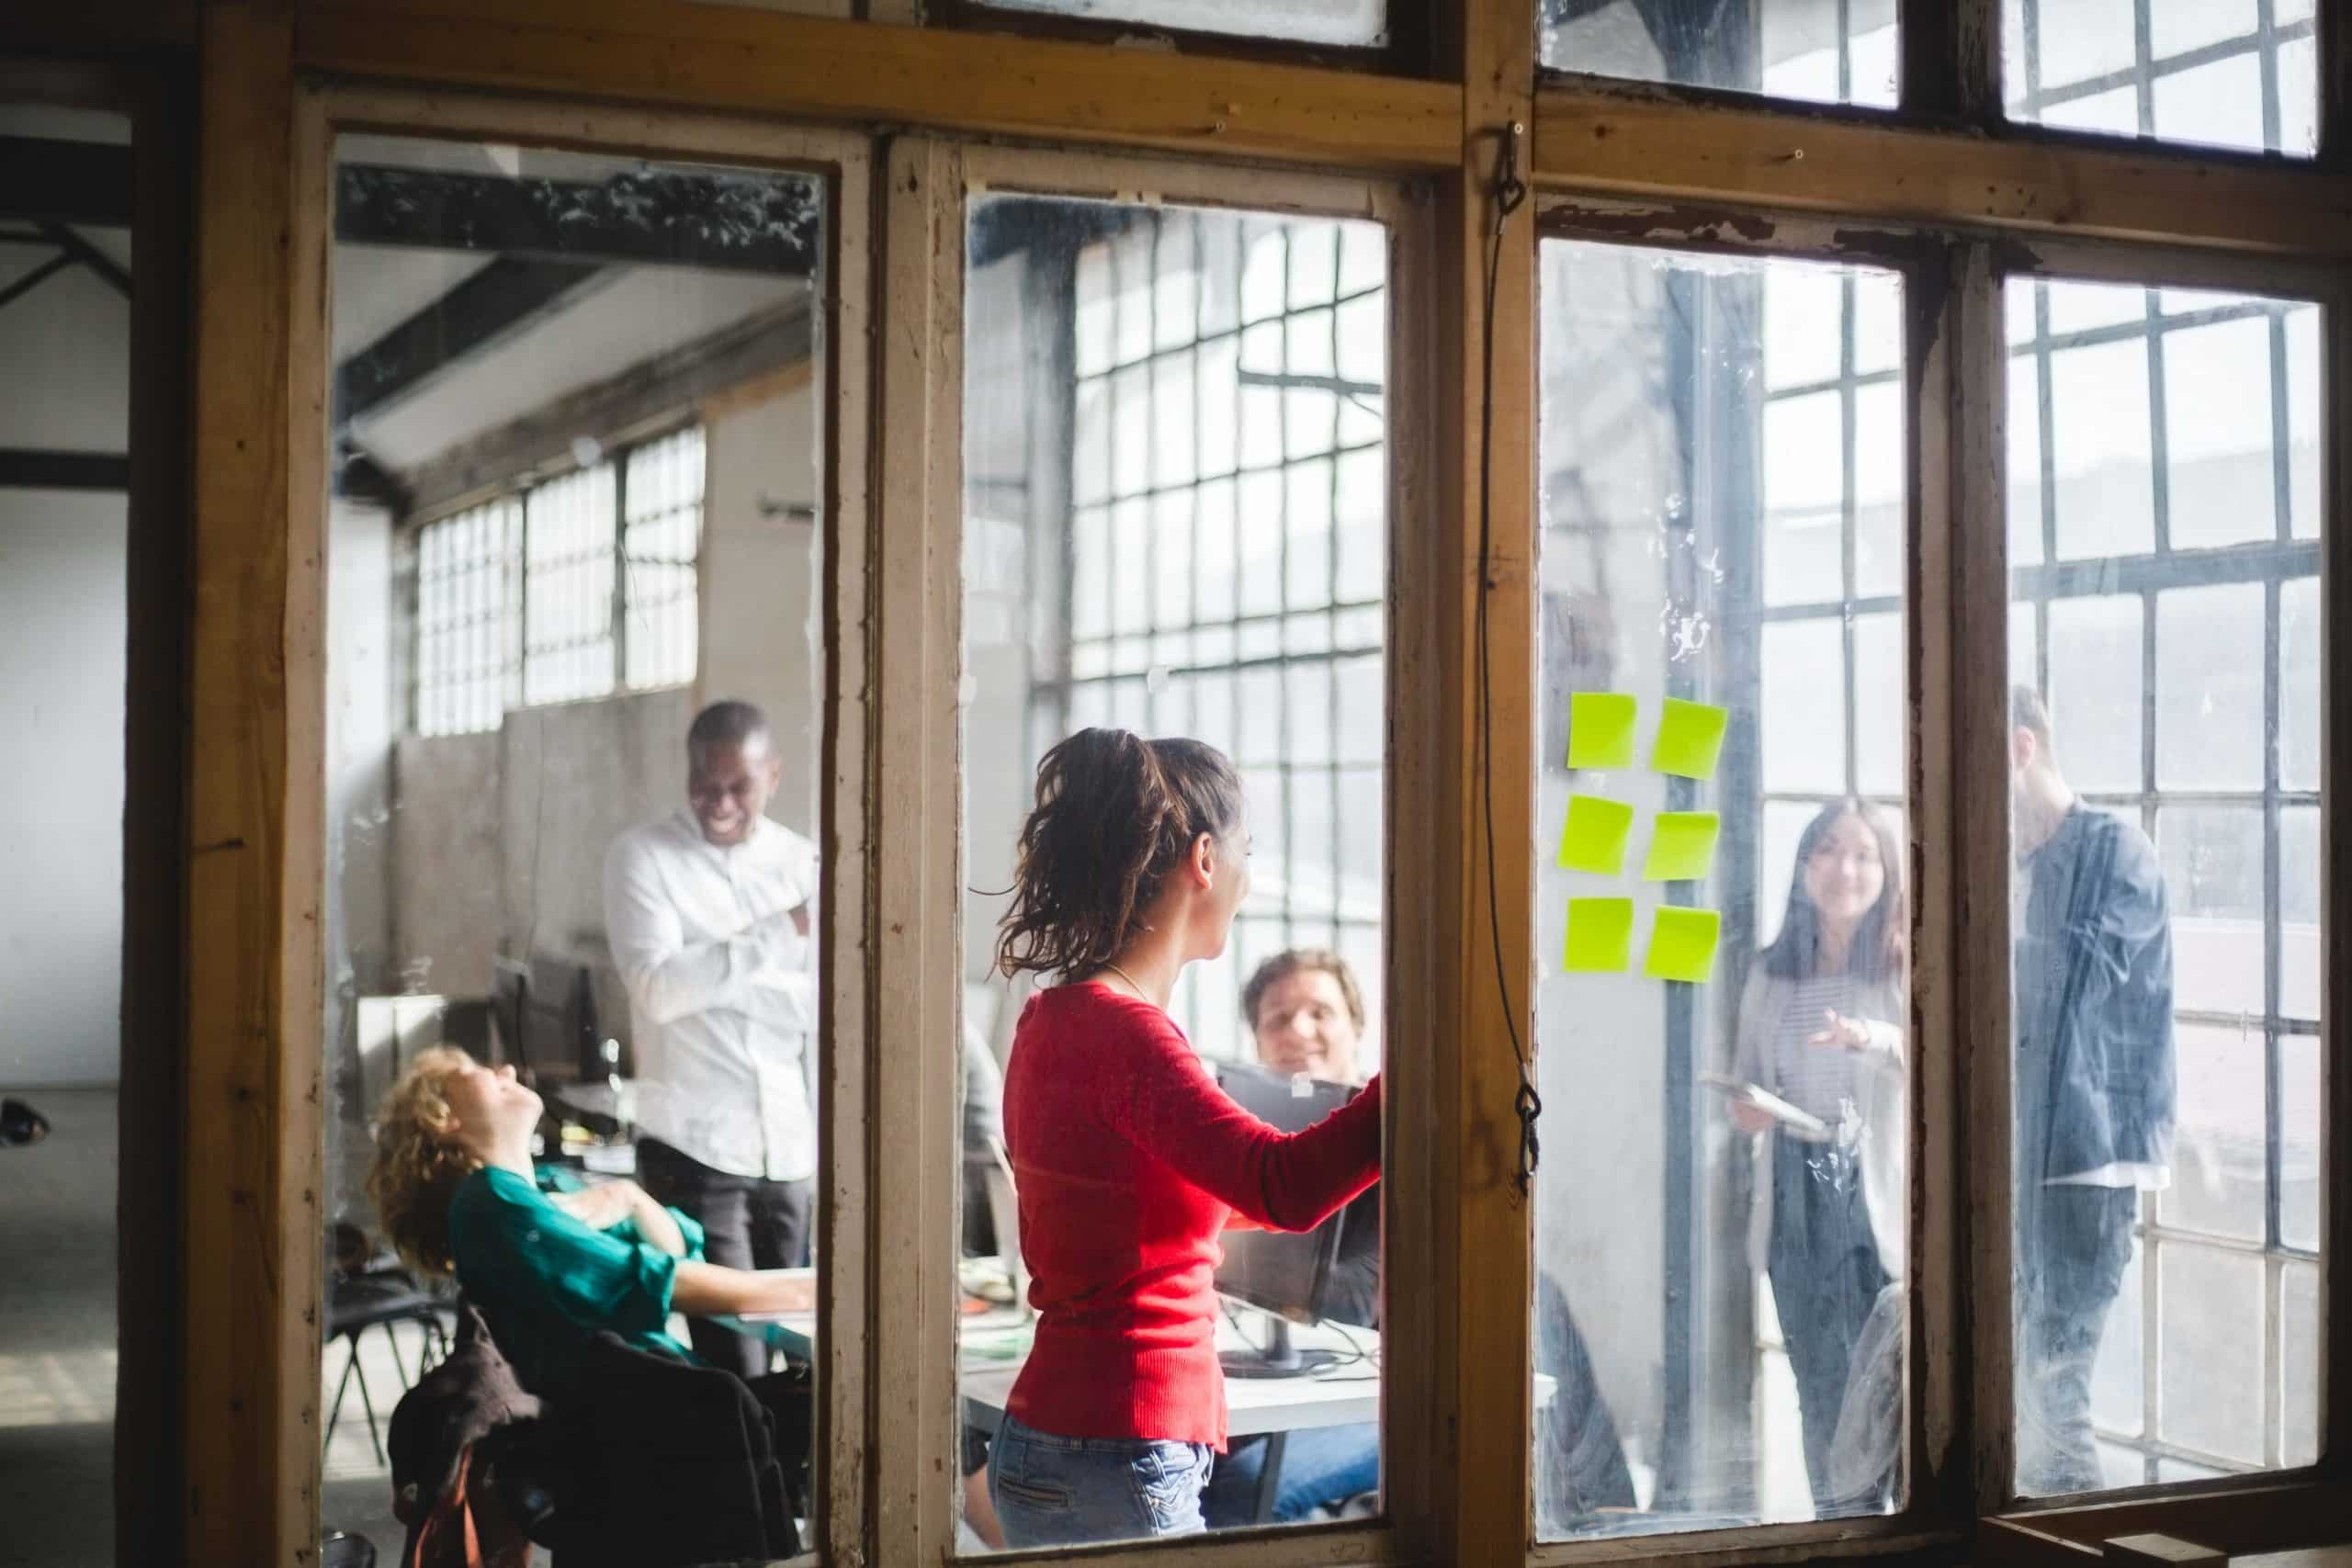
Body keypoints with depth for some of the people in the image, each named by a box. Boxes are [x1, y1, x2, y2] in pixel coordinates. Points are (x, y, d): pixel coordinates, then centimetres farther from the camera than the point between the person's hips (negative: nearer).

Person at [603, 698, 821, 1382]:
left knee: (775, 1349, 10)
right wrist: (779, 931, -18)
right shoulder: (642, 855, -3)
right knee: (735, 1367, -8)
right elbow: (659, 989, -16)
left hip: (790, 1145, 4)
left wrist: (714, 976, -12)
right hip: (693, 1145, -4)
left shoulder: (801, 862, 8)